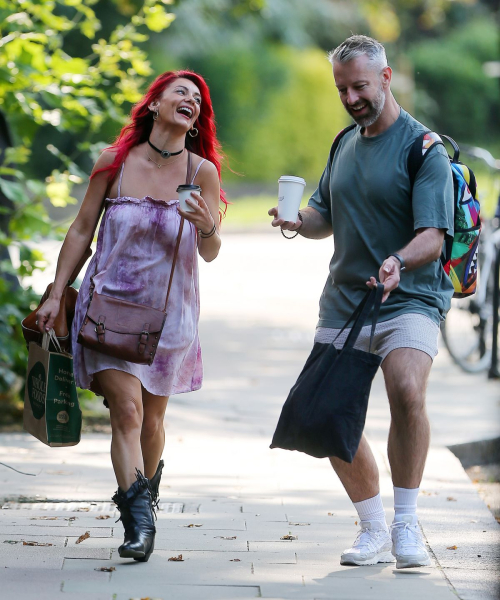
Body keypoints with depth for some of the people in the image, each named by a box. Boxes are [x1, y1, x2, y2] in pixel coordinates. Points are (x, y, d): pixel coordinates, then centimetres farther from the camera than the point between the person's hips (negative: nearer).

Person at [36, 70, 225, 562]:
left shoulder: (202, 171, -3)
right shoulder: (114, 162, -3)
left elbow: (210, 254, -4)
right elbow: (81, 230, 7)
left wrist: (208, 228, -27)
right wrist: (55, 295, 5)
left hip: (168, 312, 1)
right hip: (110, 302, -1)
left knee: (151, 419, 10)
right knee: (126, 408, -16)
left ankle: (147, 483, 38)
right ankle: (138, 520, -20)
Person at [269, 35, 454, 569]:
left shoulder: (424, 148, -9)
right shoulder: (346, 144, 14)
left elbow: (433, 235, -18)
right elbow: (326, 218, 23)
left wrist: (399, 262, -39)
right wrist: (301, 220, -2)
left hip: (410, 299, -7)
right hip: (343, 301, 7)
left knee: (407, 391, -31)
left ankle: (405, 524, -18)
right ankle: (374, 530, 22)